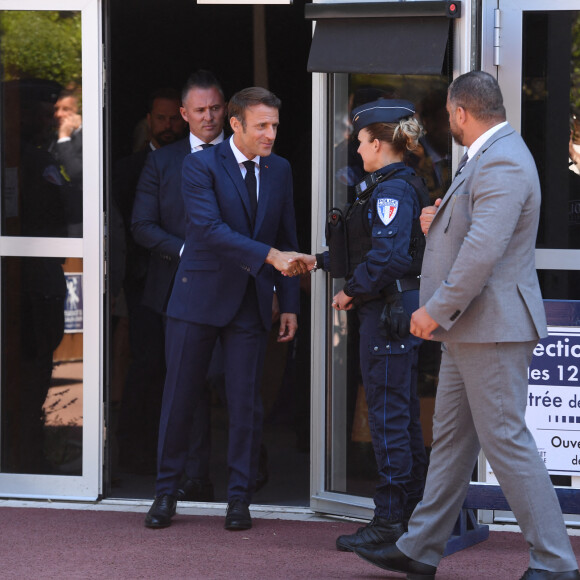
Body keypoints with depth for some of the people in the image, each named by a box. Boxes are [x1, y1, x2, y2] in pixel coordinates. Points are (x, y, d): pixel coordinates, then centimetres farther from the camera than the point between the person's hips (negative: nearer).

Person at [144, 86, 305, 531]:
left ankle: (240, 499, 11)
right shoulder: (202, 166, -8)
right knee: (180, 397, 3)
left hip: (251, 303, 3)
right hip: (199, 298, -3)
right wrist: (269, 256, -28)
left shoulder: (279, 170, 8)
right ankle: (167, 492, 15)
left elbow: (287, 239, 12)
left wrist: (290, 304, 7)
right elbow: (209, 228, -21)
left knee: (246, 402, 2)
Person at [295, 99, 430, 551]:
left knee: (388, 415, -7)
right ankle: (413, 513, 18)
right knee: (405, 415, 13)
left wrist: (352, 291, -13)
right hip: (400, 309, 10)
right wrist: (320, 261, 26)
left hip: (390, 310, -10)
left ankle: (390, 521, -4)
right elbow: (367, 246, 24)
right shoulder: (403, 184, 15)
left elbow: (389, 255, -25)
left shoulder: (392, 189, -16)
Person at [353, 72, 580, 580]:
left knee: (506, 442, -8)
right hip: (470, 328, 11)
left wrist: (437, 309, -22)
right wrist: (442, 222, 15)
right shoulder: (490, 157, 16)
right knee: (452, 438, 15)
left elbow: (485, 248, -28)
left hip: (493, 326, -11)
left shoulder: (502, 164, -19)